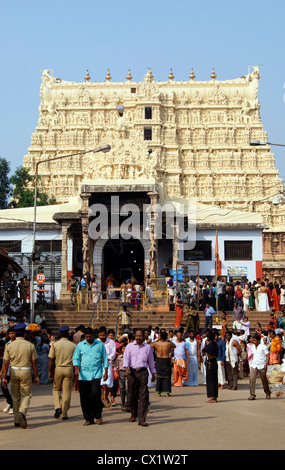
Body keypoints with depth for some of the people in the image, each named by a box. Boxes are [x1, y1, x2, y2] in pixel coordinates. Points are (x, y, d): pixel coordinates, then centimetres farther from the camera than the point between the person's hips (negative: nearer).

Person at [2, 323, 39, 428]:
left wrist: (4, 377, 3)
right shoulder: (30, 345, -4)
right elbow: (34, 362, -3)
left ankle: (17, 421, 16)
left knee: (15, 396, 12)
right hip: (26, 372, -2)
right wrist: (36, 376, 4)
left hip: (14, 372, 2)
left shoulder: (9, 345, 1)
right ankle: (22, 412, -23)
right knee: (26, 395, 5)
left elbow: (6, 362, -1)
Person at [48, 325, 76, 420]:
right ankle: (64, 413, 8)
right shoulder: (73, 345, 2)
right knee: (67, 391, 7)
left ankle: (58, 407, -4)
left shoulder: (55, 344, -2)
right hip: (69, 369, 0)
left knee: (56, 389, 17)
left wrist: (50, 371, 0)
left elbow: (51, 360, -6)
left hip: (58, 368, 0)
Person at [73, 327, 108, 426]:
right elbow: (75, 358, 11)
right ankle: (88, 419, 12)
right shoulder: (80, 345, 11)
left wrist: (106, 372, 6)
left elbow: (105, 359, 12)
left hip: (96, 374, -2)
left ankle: (97, 416, 4)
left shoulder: (100, 344, 9)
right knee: (84, 398, 1)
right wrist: (76, 368, -8)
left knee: (95, 394, -16)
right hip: (83, 375, 2)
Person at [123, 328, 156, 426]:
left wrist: (153, 373, 18)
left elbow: (151, 361, 18)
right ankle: (133, 415, 29)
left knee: (143, 396, -8)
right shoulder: (129, 346, 8)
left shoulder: (147, 347, 11)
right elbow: (126, 358, -2)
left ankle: (142, 419, -9)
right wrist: (126, 368, -19)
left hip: (143, 372, 0)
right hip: (132, 372, 0)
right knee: (132, 395, 6)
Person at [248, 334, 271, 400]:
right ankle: (252, 395, -10)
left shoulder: (263, 347, -8)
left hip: (261, 366, -4)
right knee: (252, 379, -11)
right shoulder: (253, 347, 10)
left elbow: (267, 356, -9)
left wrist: (266, 364, -18)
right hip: (254, 366, 4)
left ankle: (267, 393, 30)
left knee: (264, 380, 8)